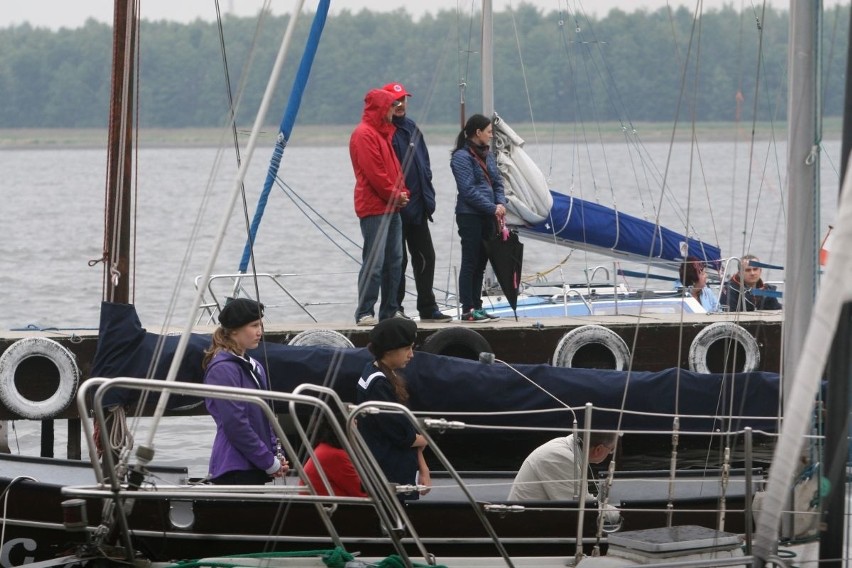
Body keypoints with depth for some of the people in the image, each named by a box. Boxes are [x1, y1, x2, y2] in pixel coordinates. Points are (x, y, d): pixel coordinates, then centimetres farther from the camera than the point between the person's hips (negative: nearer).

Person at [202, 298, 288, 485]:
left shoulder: (254, 367, 16)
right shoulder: (223, 369, -12)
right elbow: (235, 425, -17)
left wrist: (275, 455, 7)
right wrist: (270, 462, -12)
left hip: (253, 468, 9)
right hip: (235, 470, -9)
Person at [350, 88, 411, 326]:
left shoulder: (383, 133, 21)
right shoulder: (364, 134, -11)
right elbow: (374, 173, -17)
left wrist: (402, 193, 5)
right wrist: (395, 195, -9)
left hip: (391, 207, 10)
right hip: (374, 208, -10)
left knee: (394, 261, 10)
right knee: (374, 261, -11)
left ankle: (390, 310, 14)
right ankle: (364, 313, -10)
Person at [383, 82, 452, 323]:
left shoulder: (411, 128, 15)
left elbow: (424, 162, 21)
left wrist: (427, 197, 12)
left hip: (417, 207, 8)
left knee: (425, 257, 9)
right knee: (397, 260, -2)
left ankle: (428, 307, 16)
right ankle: (394, 310, 5)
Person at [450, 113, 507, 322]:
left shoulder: (487, 154, 14)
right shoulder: (462, 156, -11)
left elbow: (497, 182, 15)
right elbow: (468, 190, -16)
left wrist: (501, 203, -5)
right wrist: (493, 208, -15)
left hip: (488, 217, 8)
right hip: (470, 216, -8)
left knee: (480, 264, 11)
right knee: (470, 263, -5)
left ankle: (477, 306, 16)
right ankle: (468, 310, -3)